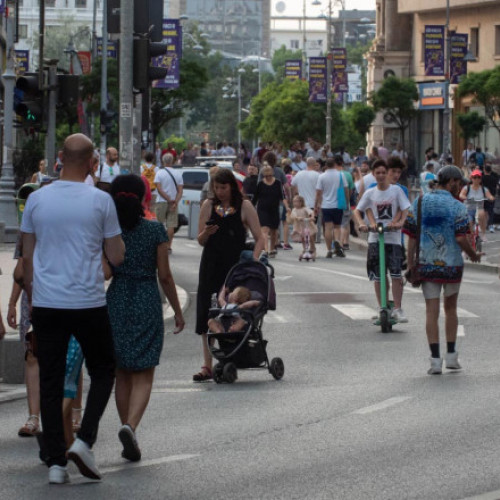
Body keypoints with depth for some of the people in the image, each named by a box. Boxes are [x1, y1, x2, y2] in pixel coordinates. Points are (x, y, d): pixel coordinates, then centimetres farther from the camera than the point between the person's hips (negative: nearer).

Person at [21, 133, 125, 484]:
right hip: (89, 303, -2)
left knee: (51, 383, 7)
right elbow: (117, 257, -1)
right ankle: (84, 441, -3)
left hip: (46, 303, 2)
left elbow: (27, 257, 8)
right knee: (103, 372, 15)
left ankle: (56, 462, 5)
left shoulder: (37, 199, 1)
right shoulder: (100, 201, -6)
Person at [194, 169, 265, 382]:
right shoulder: (208, 206, 6)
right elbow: (200, 241, 9)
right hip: (211, 266, 2)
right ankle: (207, 366, 1)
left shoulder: (244, 207, -1)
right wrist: (207, 234, -13)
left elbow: (259, 238, -2)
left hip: (236, 266, -2)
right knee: (206, 314, -3)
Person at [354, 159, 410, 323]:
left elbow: (405, 210, -1)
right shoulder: (370, 193, 7)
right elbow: (357, 211, 11)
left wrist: (400, 222, -21)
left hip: (393, 237, -2)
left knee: (396, 275, -12)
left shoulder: (396, 190, 2)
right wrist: (362, 223, -9)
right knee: (377, 277, 2)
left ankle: (397, 309, -6)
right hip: (375, 238, 2)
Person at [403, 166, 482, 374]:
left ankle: (435, 360, -4)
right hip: (452, 264, -2)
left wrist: (411, 263, 4)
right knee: (451, 308, 16)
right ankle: (451, 356, 16)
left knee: (431, 311, 2)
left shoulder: (419, 204, 3)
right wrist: (473, 255, 2)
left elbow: (411, 237, 0)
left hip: (427, 264, 2)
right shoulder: (457, 207, -9)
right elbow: (461, 238, -15)